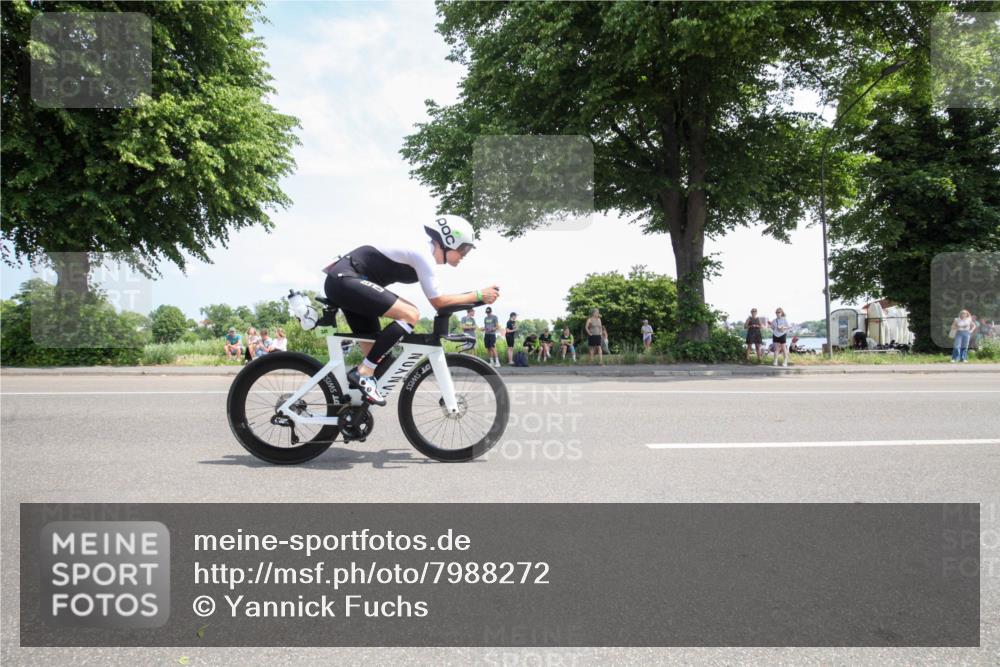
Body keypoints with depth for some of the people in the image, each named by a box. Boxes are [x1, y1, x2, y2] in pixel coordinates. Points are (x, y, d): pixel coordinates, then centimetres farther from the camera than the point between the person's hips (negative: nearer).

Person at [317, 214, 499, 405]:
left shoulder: (423, 251, 14)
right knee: (410, 315, -20)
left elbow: (436, 300, 18)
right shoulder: (423, 253, -15)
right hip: (345, 280, -10)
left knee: (376, 352, 11)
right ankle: (363, 373, -17)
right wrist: (478, 295, -11)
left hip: (341, 281, 10)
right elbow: (437, 301, -14)